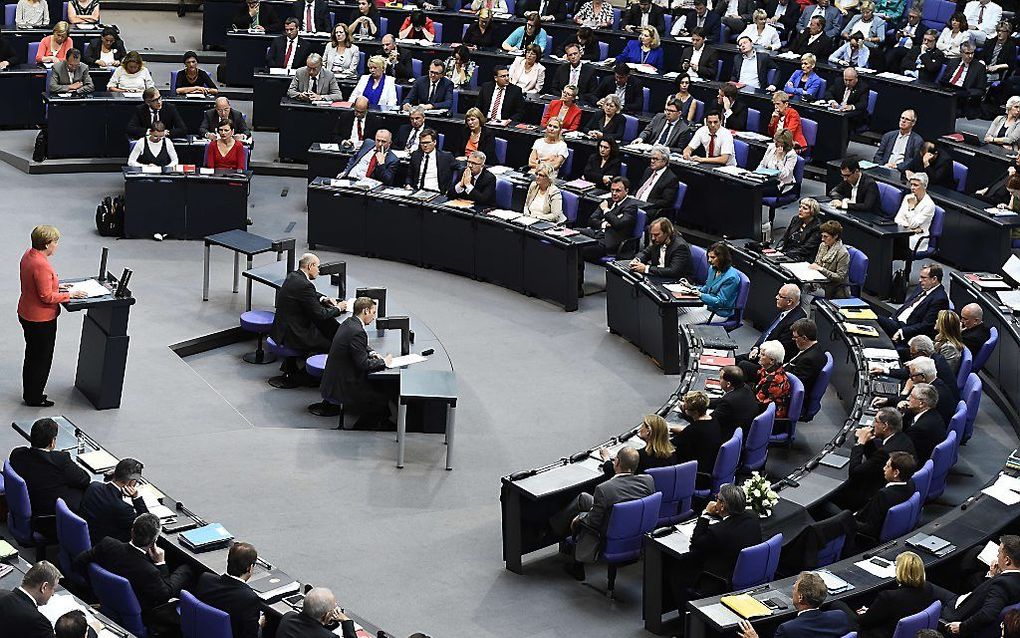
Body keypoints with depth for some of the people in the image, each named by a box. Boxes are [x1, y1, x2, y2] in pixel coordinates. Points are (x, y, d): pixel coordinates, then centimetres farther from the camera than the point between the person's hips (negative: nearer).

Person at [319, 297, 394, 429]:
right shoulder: (357, 332, -24)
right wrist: (383, 361, -9)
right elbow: (363, 365, -23)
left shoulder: (348, 323, 6)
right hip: (342, 387, -10)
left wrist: (371, 353, 8)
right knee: (382, 399, -8)